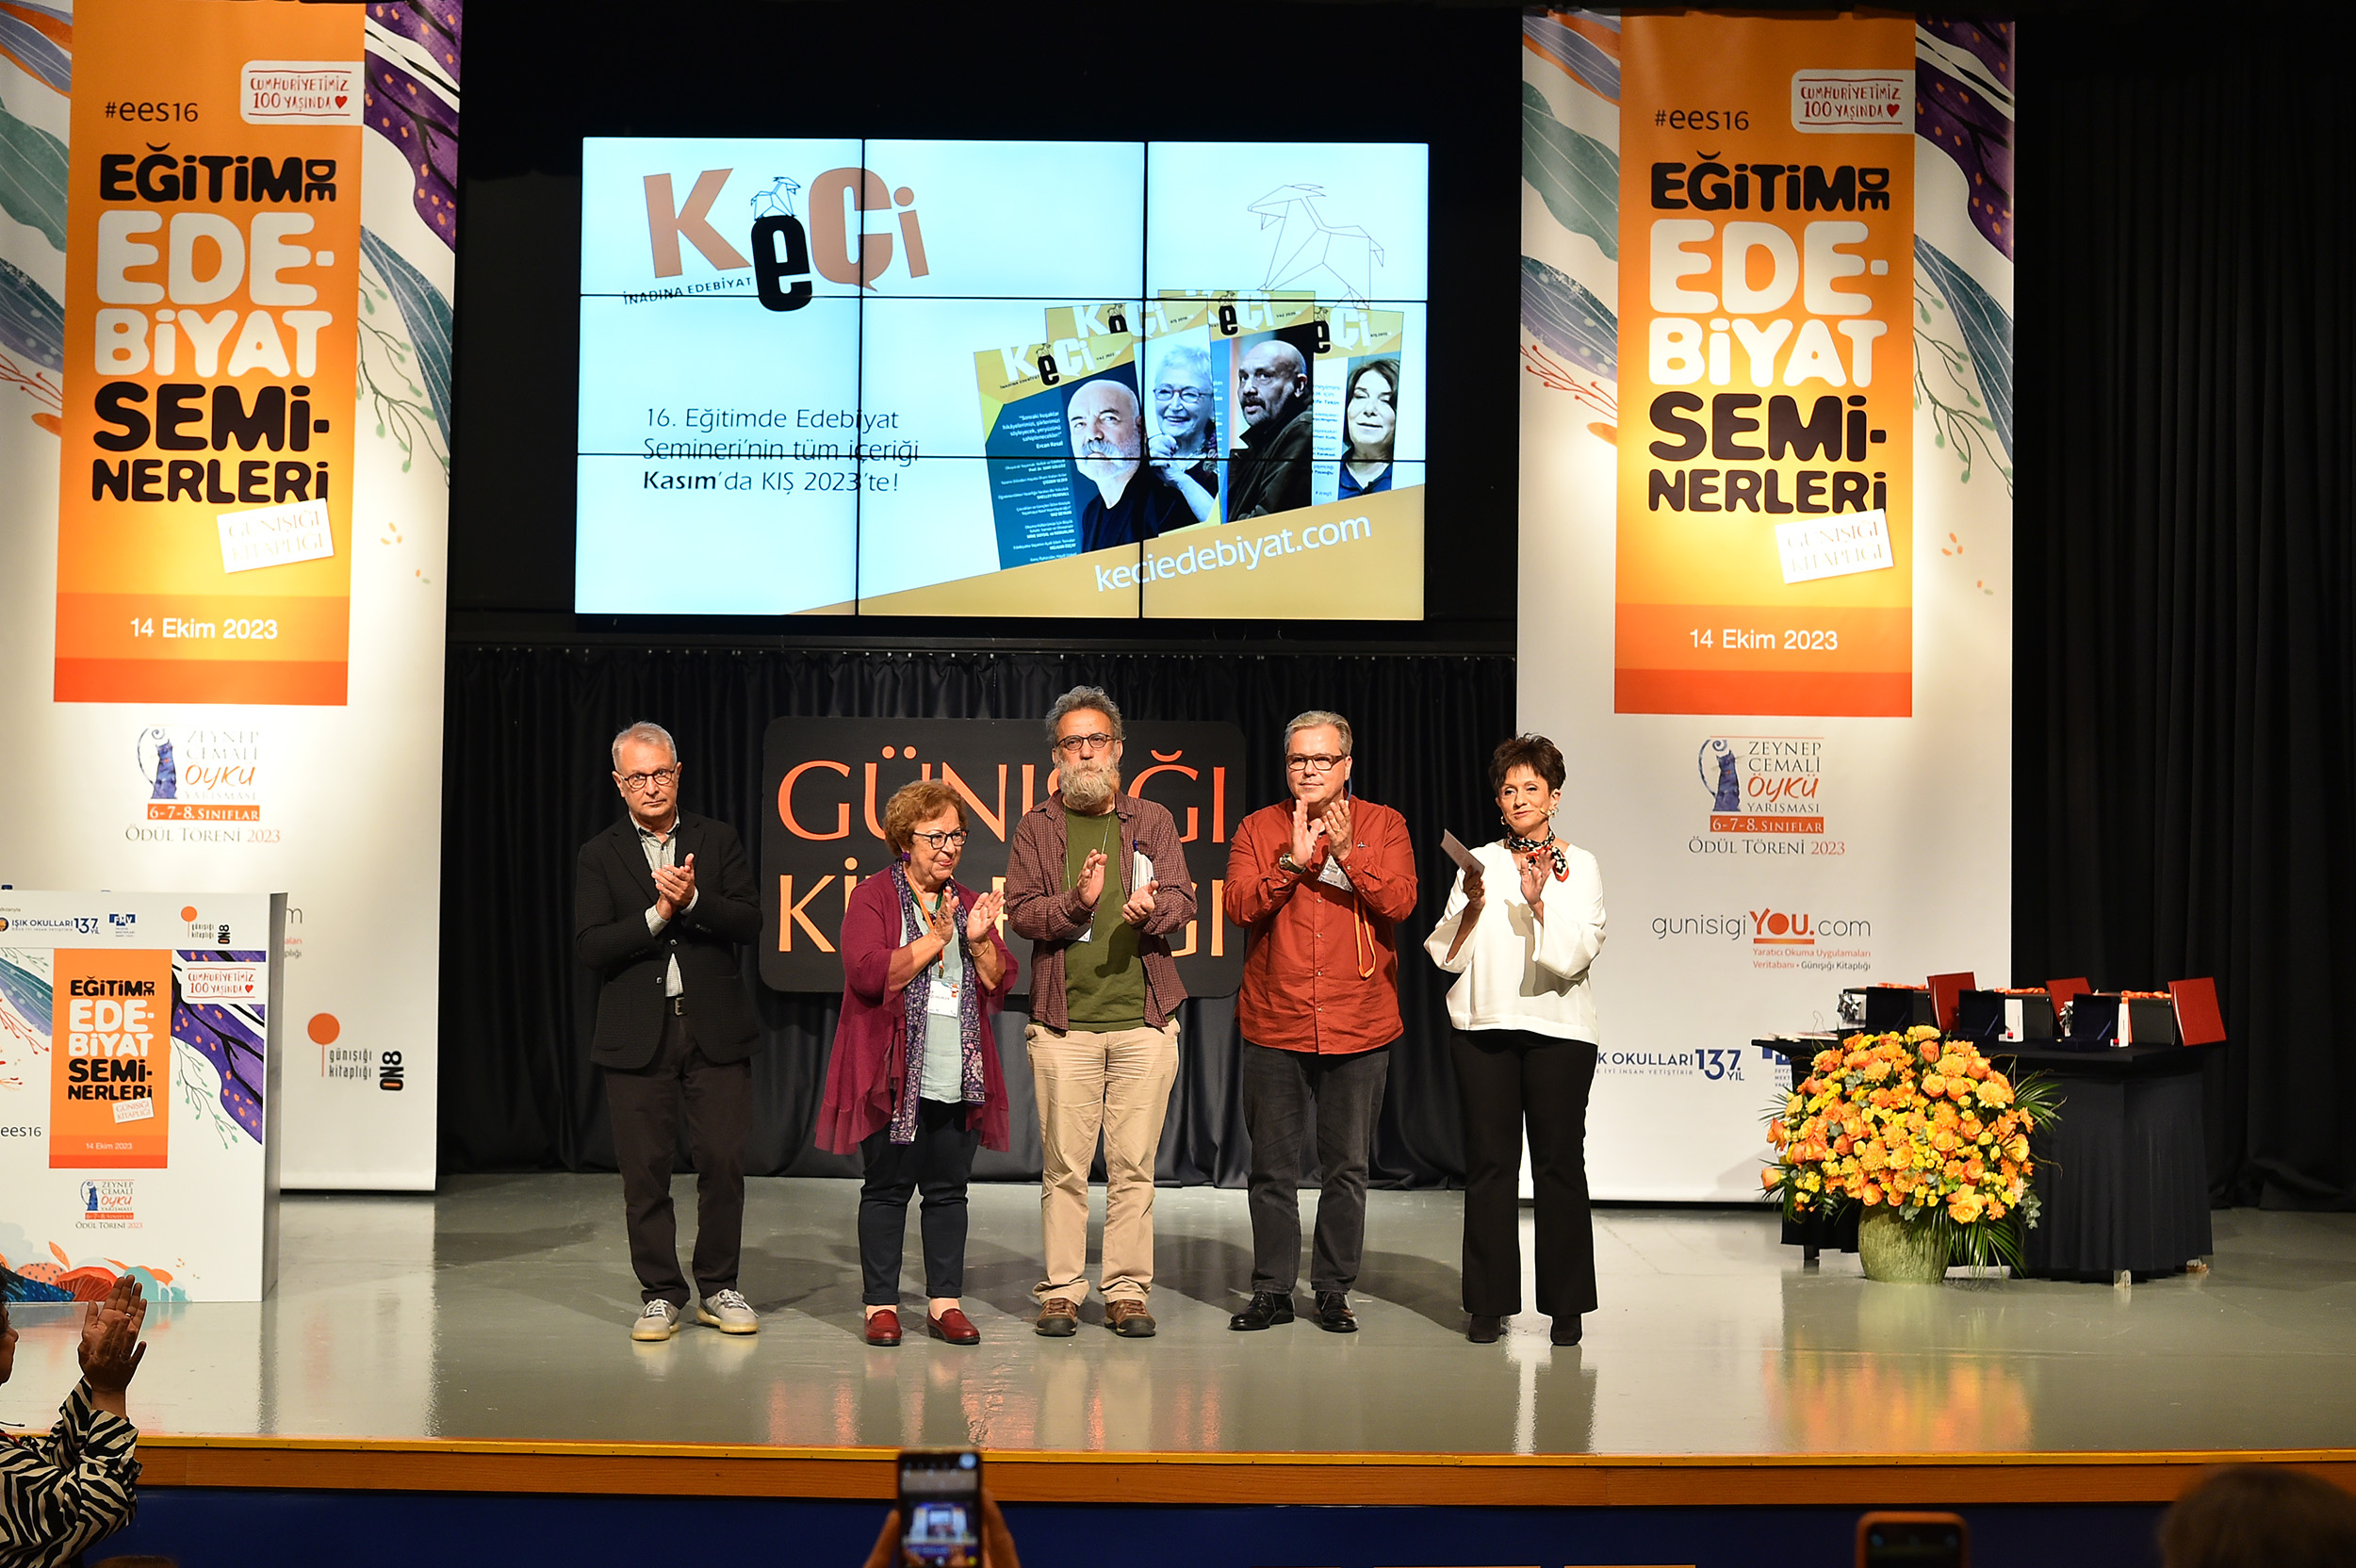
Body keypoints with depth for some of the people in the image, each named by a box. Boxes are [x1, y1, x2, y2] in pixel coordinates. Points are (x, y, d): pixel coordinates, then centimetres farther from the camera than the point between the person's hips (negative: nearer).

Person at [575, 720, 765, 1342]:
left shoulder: (718, 841, 9)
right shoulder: (599, 856, 6)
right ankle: (661, 1295, 13)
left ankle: (719, 1289, 14)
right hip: (637, 1035, 0)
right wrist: (658, 915, -15)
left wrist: (694, 901, -17)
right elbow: (590, 946, -5)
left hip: (715, 1031, 1)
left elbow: (749, 923, -1)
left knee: (725, 1161, 0)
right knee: (645, 1169, 2)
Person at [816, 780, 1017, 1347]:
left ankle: (945, 1302, 11)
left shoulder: (969, 903, 16)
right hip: (894, 1076, -4)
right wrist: (935, 939, -14)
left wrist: (979, 940, -6)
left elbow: (1000, 984, 12)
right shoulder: (873, 898, 0)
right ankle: (880, 1304, 6)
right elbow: (867, 972, -14)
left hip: (958, 1079, 5)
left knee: (949, 1189, 6)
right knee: (887, 1187, 0)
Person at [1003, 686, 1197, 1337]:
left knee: (1134, 1165, 2)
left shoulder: (1152, 821, 12)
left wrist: (1152, 908, -20)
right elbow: (1021, 911, 0)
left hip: (1145, 1020, 1)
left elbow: (1184, 900, 3)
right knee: (1064, 1166, 0)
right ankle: (1061, 1290, 8)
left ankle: (1127, 1290, 9)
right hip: (1063, 1022, -1)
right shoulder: (1037, 828, 10)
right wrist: (1079, 902, -18)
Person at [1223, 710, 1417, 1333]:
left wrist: (1348, 855, -19)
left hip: (1358, 1024, 0)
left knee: (1347, 1165, 5)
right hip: (1274, 1024, 1)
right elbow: (1240, 905, -7)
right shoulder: (1258, 829, 7)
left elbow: (1399, 902, -8)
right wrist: (1295, 859, -16)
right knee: (1272, 1165, 5)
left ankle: (1334, 1290, 15)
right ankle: (1272, 1291, 14)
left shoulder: (1383, 825, 5)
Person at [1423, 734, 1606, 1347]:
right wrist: (1473, 904, -9)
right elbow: (1448, 956, 6)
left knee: (1559, 1161, -2)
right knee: (1488, 1162, 1)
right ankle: (1489, 1303, 7)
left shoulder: (1579, 866, 5)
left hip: (1557, 1027, -2)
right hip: (1483, 1023, 2)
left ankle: (1566, 1303, 6)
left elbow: (1573, 957, -6)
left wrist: (1538, 902, -17)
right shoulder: (1480, 862, 12)